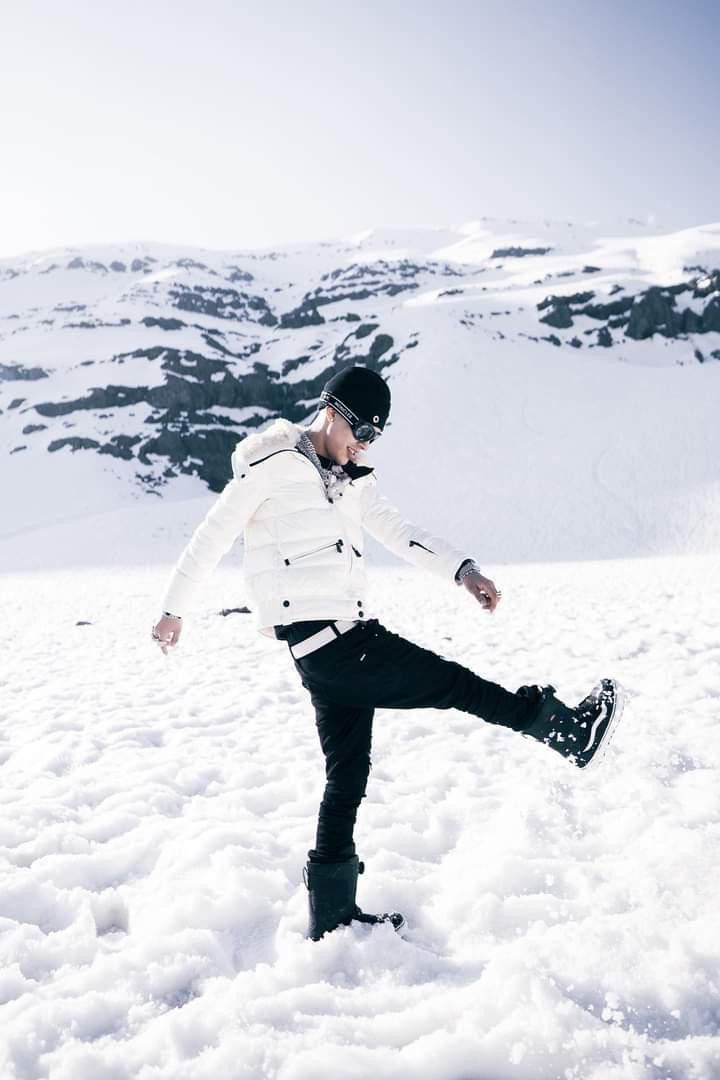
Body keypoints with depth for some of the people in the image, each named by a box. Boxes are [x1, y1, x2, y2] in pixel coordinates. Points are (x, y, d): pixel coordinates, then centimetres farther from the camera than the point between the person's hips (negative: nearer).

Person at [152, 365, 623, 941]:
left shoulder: (352, 478, 19)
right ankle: (566, 728, 11)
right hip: (322, 640, -9)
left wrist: (463, 570, -2)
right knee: (446, 681, -3)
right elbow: (213, 536, -3)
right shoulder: (273, 466, -6)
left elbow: (399, 531, 13)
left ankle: (333, 915, 20)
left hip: (349, 638, 9)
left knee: (348, 770, 11)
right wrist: (174, 609, 0)